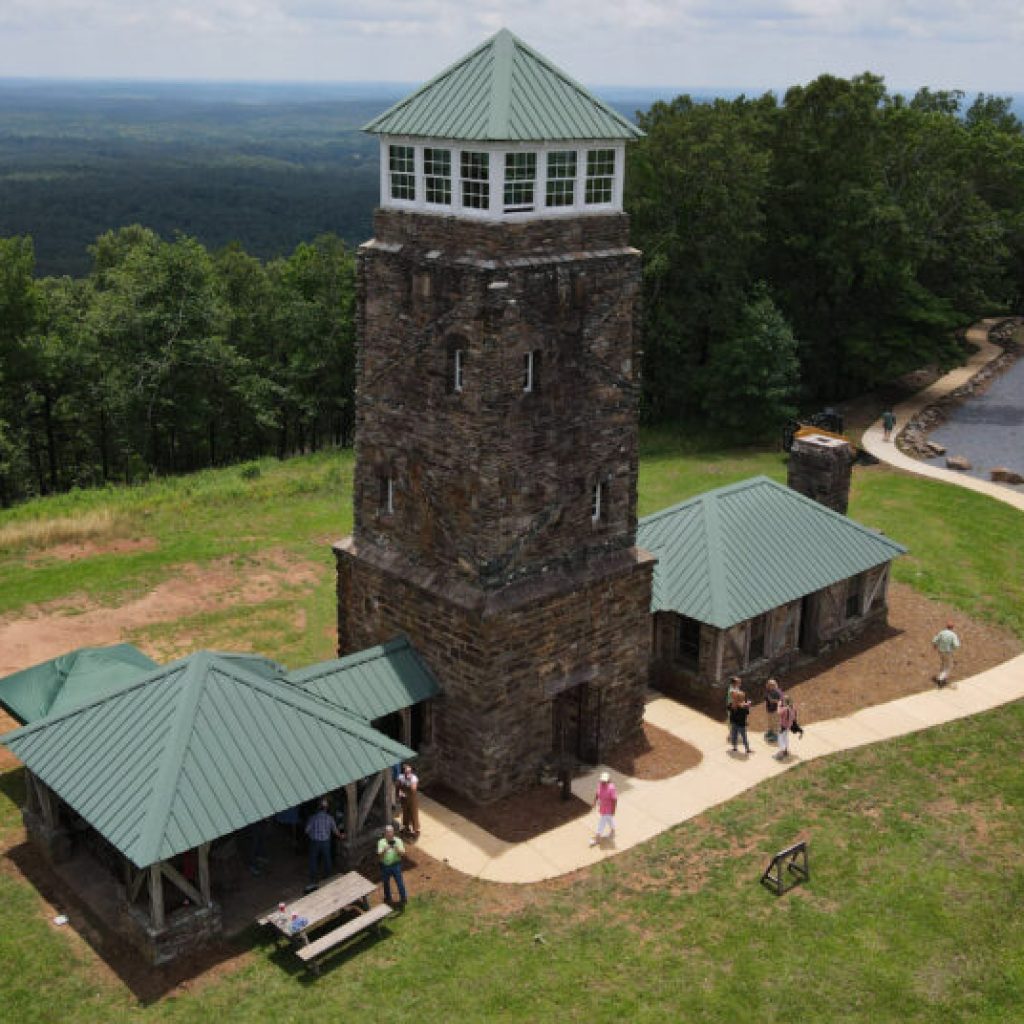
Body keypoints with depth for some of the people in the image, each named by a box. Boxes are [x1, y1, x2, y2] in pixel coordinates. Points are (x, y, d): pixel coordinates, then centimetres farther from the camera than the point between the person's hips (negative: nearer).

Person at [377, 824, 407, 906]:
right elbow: (379, 856, -17)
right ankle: (388, 898, 40)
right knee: (386, 883, 17)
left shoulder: (398, 841, -10)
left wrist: (396, 848, -31)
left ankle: (402, 899, 21)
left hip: (395, 865, -1)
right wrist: (385, 850, -36)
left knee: (400, 882, 2)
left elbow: (402, 854, -13)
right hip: (385, 865, 1)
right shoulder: (381, 842, -11)